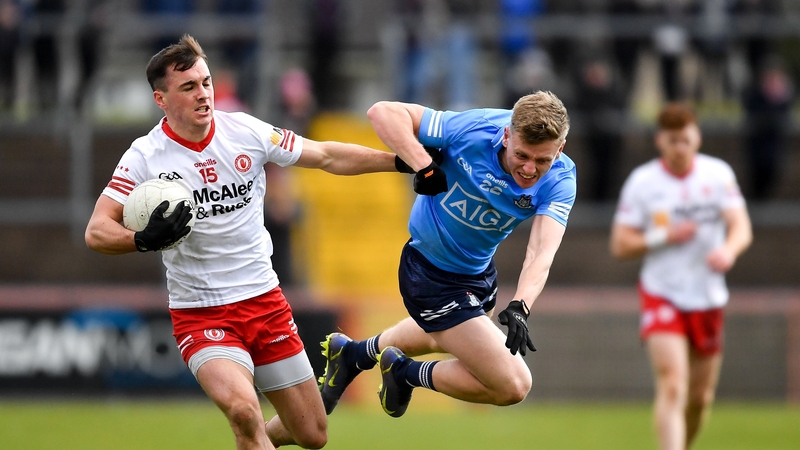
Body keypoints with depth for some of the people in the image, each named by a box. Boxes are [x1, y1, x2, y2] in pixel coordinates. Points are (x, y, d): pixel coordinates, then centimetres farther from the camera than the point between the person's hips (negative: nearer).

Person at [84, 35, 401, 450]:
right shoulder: (145, 157, -11)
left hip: (265, 302, 4)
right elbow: (96, 232, -15)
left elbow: (327, 156, 7)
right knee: (243, 410, -32)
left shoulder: (245, 131, -3)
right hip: (200, 317, -4)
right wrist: (145, 239, -34)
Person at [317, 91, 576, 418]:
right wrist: (424, 167, -43)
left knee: (444, 335, 38)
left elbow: (542, 252, -37)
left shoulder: (560, 181, -24)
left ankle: (352, 354, 62)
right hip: (433, 277, -6)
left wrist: (520, 306, -55)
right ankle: (406, 373, 11)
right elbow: (383, 112, -29)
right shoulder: (472, 131, -33)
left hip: (478, 268, 6)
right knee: (513, 386, -11)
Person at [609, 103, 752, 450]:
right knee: (672, 387, -20)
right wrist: (664, 237, -19)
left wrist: (728, 250, -31)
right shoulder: (641, 182, -5)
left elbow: (741, 227, -9)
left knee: (701, 397, 11)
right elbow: (620, 245, -4)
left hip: (708, 299, 3)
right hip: (661, 295, -3)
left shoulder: (718, 174, 0)